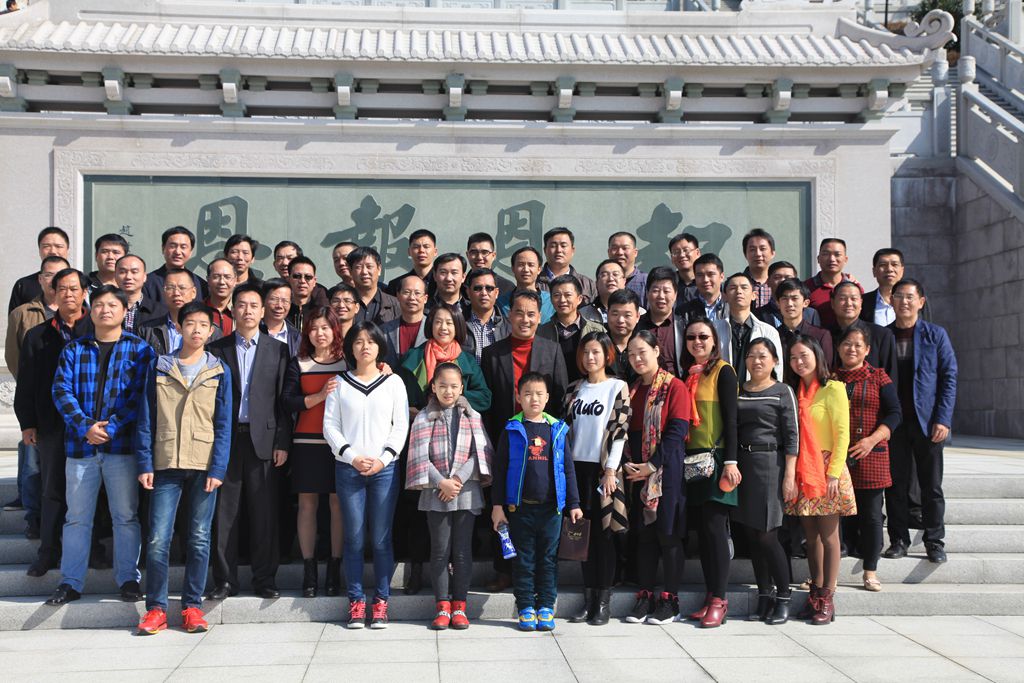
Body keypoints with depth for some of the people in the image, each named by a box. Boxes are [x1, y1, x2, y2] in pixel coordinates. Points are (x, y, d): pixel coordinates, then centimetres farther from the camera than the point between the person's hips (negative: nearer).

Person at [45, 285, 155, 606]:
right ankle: (70, 583, 14)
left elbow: (141, 394, -5)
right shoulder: (73, 350, 9)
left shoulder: (139, 349, 3)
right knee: (77, 516, 7)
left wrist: (111, 427, -15)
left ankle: (128, 579, 14)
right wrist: (86, 426, -13)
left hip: (123, 445, -2)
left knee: (126, 515, 4)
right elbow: (61, 391, 1)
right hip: (80, 444, 2)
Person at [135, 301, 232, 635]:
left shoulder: (219, 372, 6)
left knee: (199, 539, 4)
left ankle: (192, 606, 13)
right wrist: (144, 464, -2)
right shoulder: (159, 367, 8)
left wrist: (218, 469, -6)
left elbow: (223, 425, 3)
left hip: (204, 467, 0)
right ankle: (156, 607, 7)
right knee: (158, 539, -4)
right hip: (166, 465, 0)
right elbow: (146, 420, 6)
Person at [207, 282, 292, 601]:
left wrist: (282, 442, -2)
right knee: (225, 512, 3)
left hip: (263, 439, 0)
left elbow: (284, 399, 5)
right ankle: (225, 580, 11)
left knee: (264, 512, 2)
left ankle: (265, 579, 10)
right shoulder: (216, 349, 9)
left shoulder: (278, 350, 8)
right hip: (225, 439, 1)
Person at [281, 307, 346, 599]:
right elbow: (287, 402, -3)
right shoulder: (298, 364, 9)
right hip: (306, 443, 1)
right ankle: (309, 572, 7)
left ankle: (334, 573, 6)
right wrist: (319, 396, -14)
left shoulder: (348, 363, 7)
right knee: (307, 504, 1)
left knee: (338, 504, -1)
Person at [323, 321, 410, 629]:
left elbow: (401, 426, 4)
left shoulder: (393, 382, 8)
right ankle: (356, 601, 9)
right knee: (353, 537, 1)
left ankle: (381, 601, 7)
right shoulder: (340, 383, 9)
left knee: (381, 538, -1)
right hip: (348, 468, 1)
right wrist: (352, 456, -9)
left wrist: (383, 458, -8)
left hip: (385, 468, 0)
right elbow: (330, 425, 3)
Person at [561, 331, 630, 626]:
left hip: (603, 468, -4)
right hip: (577, 466, 4)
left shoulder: (618, 388, -1)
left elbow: (619, 431, -7)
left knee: (603, 532, -2)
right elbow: (565, 428, 12)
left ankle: (604, 601, 4)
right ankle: (588, 598, 13)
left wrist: (611, 471, -13)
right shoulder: (574, 390, 12)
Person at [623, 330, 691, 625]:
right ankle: (645, 596, 15)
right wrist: (628, 463, -3)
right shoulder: (632, 391, 14)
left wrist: (652, 464, -16)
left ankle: (670, 599, 8)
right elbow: (629, 431, 14)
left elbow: (677, 432, -12)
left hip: (667, 470, -6)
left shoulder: (674, 387, -6)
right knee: (644, 532, 8)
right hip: (638, 471, 6)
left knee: (667, 532, -1)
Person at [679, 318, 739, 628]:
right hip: (692, 459, 7)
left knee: (715, 527, -7)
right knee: (702, 528, 7)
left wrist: (730, 461, -16)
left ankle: (719, 599, -2)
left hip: (716, 458, -6)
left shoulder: (722, 371, -3)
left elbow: (730, 417, -9)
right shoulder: (688, 375, 15)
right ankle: (710, 597, 13)